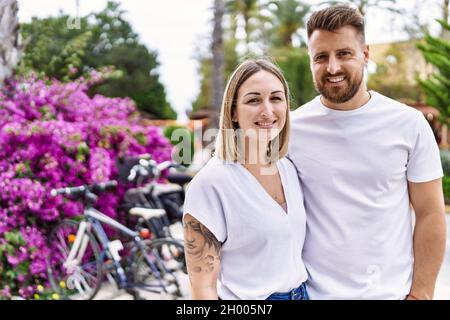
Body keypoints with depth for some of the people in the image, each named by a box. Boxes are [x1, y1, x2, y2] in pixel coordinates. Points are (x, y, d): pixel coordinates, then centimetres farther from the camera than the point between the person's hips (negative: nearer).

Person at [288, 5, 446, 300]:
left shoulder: (409, 124, -6)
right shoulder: (291, 128, -5)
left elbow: (430, 215, -3)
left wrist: (421, 293, -6)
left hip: (390, 291, 0)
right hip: (312, 291, 0)